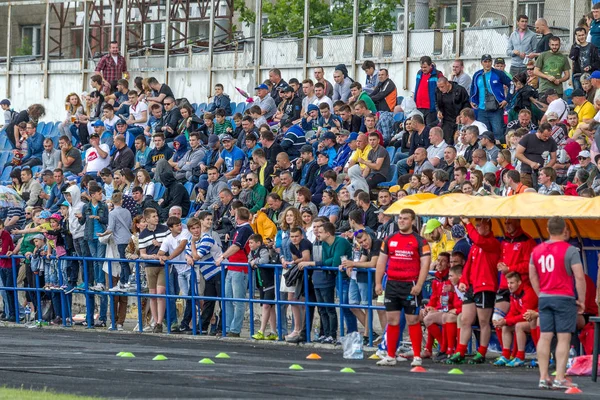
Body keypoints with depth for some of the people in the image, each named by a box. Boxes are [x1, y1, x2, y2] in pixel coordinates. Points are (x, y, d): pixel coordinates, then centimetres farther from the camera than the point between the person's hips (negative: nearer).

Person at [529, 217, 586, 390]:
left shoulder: (537, 250, 10)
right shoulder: (570, 251, -9)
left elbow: (532, 276, 16)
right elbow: (579, 277, -13)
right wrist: (581, 300, -5)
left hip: (544, 298, 6)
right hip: (564, 298, -6)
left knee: (545, 337, 7)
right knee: (563, 338, -3)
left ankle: (543, 377, 6)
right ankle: (559, 379, -7)